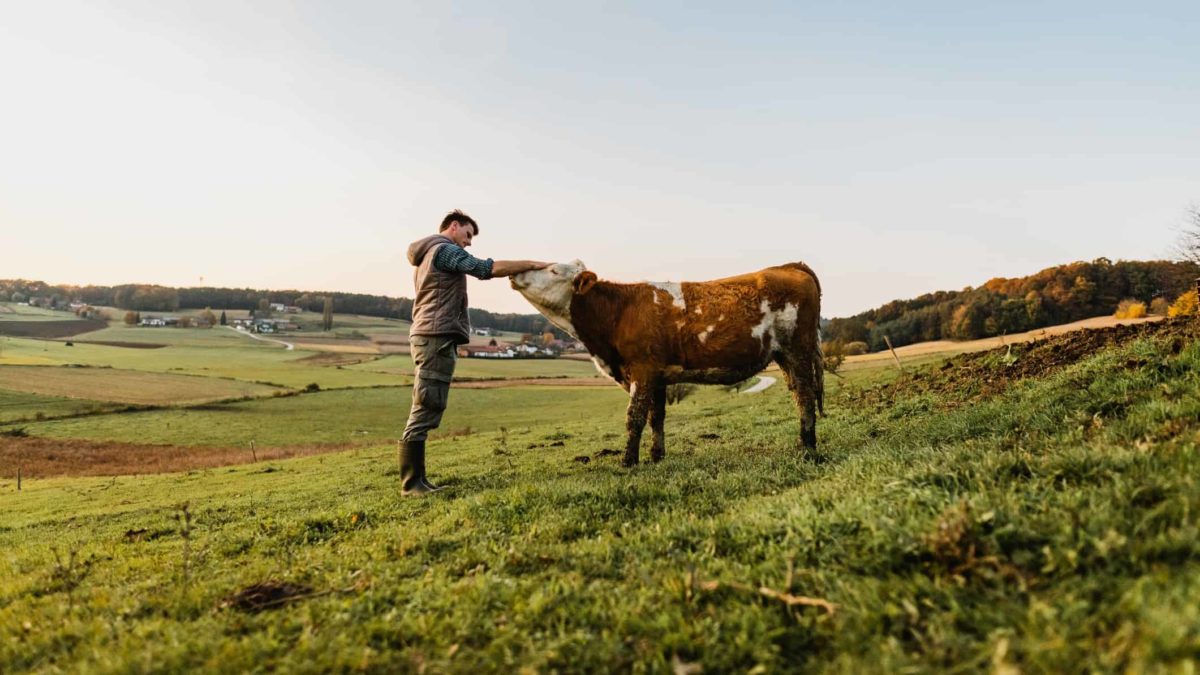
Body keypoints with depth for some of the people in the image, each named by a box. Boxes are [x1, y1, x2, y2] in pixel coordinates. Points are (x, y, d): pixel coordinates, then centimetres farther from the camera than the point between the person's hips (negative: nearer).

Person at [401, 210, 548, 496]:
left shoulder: (427, 255, 26)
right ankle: (411, 483, -10)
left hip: (427, 336, 10)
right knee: (425, 411, -11)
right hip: (436, 336, -10)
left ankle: (416, 481, 9)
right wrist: (532, 264, -6)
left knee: (424, 411, 8)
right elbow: (488, 268, -13)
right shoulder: (446, 250, -5)